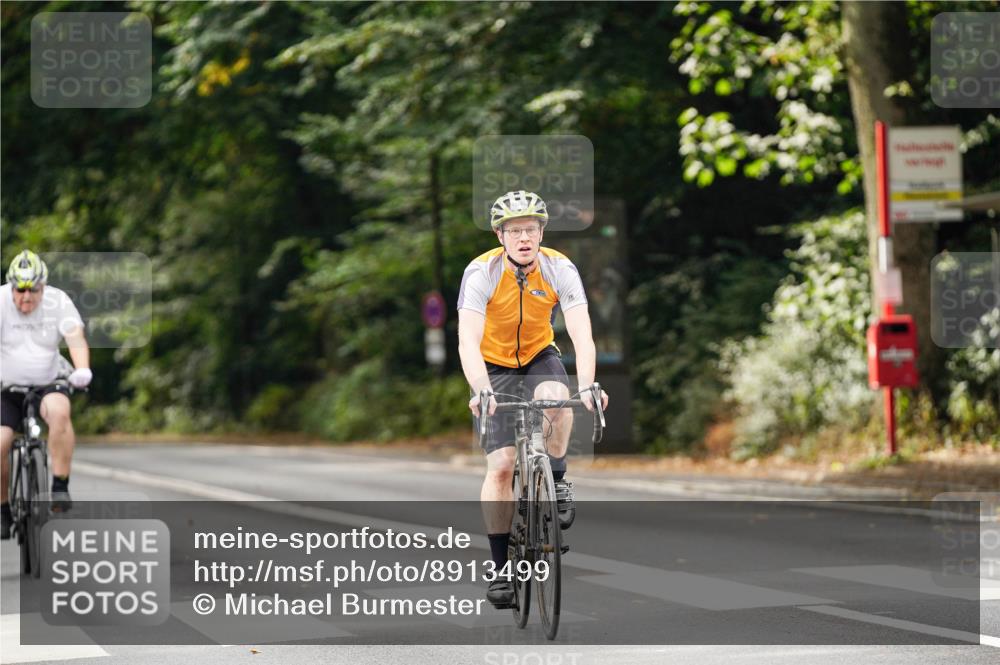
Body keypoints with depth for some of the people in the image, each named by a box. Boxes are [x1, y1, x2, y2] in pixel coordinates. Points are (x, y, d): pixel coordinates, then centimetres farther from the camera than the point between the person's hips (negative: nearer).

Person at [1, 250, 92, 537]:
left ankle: (60, 486, -24)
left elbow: (76, 338, -21)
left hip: (48, 383, -1)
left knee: (59, 411, -33)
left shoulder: (58, 302, -10)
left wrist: (82, 369, -41)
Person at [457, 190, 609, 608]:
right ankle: (500, 568, -2)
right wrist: (481, 391, -51)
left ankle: (558, 483, -8)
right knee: (501, 467, -11)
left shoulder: (559, 269, -20)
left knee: (556, 398, -35)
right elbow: (467, 341, -34)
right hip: (494, 364, -1)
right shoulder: (481, 272, -25)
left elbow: (581, 334, -29)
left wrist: (587, 385, -46)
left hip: (539, 356, 1)